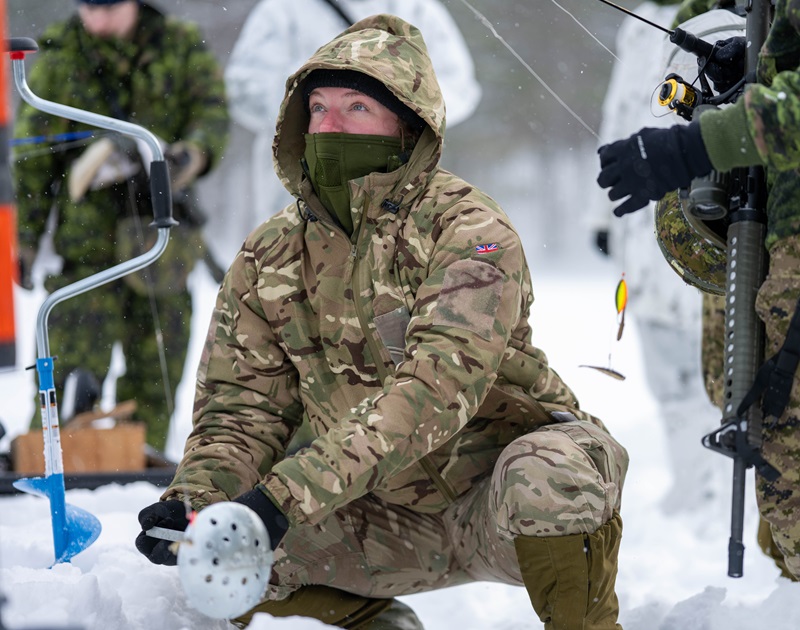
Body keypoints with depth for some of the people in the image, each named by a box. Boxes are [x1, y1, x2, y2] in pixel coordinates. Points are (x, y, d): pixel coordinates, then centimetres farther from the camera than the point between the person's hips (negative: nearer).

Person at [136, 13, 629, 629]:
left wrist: (287, 493, -41)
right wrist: (194, 500, -25)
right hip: (391, 521, 5)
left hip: (494, 500, -5)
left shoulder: (467, 229, -18)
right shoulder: (269, 258, 0)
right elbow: (241, 408, -1)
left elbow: (436, 388, -32)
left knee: (544, 476, -39)